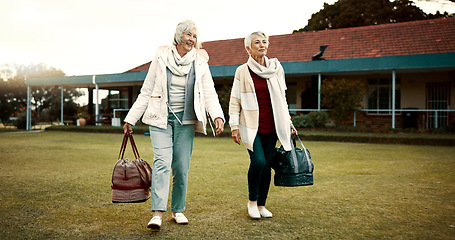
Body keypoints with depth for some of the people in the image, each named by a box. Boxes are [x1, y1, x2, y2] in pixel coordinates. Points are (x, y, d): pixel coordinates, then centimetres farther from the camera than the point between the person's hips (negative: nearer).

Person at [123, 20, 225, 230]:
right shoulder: (161, 58, 1)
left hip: (185, 120, 2)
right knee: (162, 161, -17)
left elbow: (209, 93, -2)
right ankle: (157, 213, -19)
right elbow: (146, 91, 5)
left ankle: (178, 210, 20)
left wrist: (217, 116, -21)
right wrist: (131, 118, 5)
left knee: (181, 167, 3)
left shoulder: (200, 63, 4)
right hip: (160, 118, -1)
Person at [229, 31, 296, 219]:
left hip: (271, 126, 4)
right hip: (251, 126, -3)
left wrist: (288, 122, 16)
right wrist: (234, 126, -5)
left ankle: (261, 205, 18)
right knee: (258, 161, -17)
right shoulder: (242, 71, -1)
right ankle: (252, 200, 6)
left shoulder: (276, 68, 9)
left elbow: (282, 98, 17)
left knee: (267, 165, 3)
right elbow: (235, 101, 2)